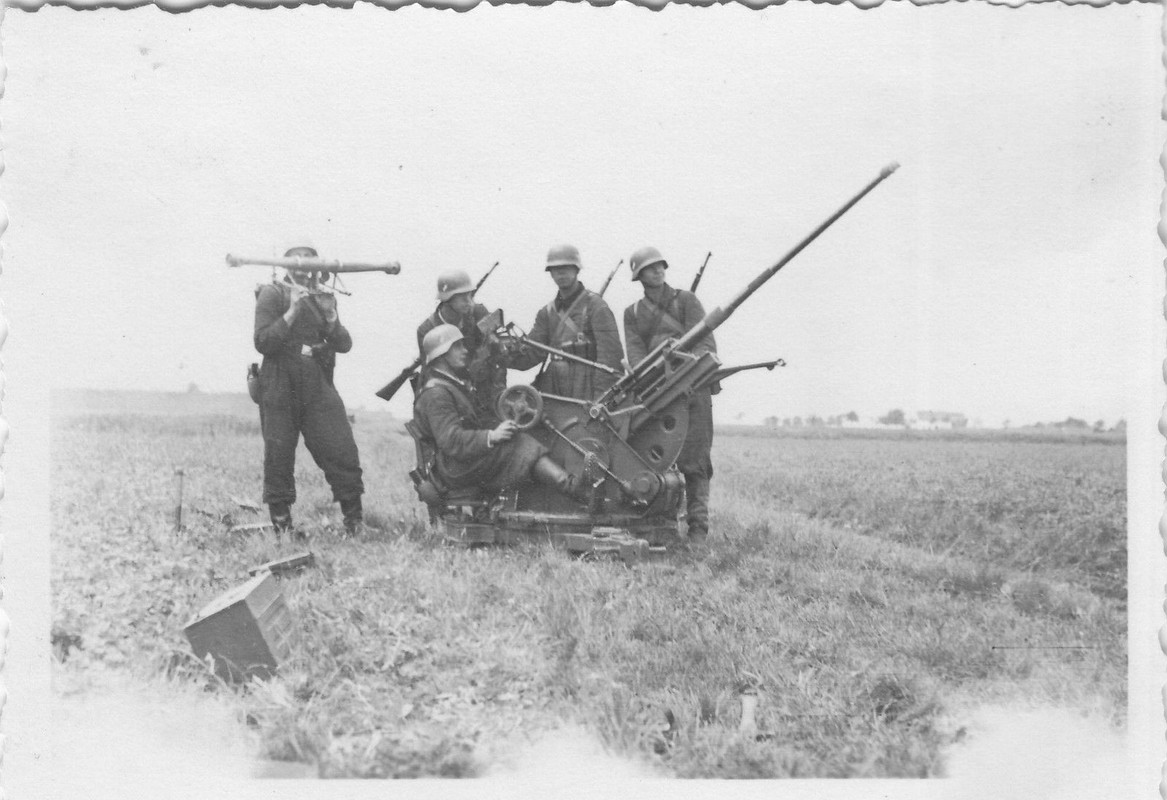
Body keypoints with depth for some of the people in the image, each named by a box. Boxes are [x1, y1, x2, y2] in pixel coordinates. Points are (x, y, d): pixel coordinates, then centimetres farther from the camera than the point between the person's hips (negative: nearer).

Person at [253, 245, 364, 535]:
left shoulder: (322, 296, 15)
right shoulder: (272, 294, 1)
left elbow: (344, 345, 9)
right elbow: (263, 342, -10)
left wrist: (330, 316, -8)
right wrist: (292, 312, -17)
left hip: (318, 386, 3)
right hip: (280, 388, -3)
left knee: (342, 451, -5)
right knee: (278, 455, -1)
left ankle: (355, 522, 2)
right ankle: (281, 526, 10)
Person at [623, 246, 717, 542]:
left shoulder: (686, 300, 7)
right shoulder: (632, 313, 15)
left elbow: (706, 344, -4)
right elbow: (636, 355, 2)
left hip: (693, 388, -3)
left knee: (694, 462, -8)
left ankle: (697, 528, -5)